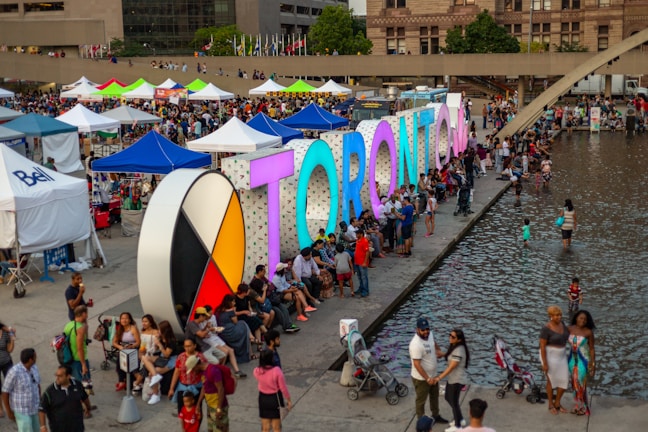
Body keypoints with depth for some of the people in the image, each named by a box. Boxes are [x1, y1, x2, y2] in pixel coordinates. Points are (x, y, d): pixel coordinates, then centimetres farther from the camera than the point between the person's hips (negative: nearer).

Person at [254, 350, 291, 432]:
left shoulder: (257, 371, -11)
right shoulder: (276, 371, -23)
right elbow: (283, 387, -15)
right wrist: (289, 400, -2)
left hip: (263, 399, 3)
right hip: (275, 399, -3)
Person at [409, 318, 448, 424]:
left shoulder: (429, 334, -8)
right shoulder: (416, 344, -34)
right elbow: (417, 364, -32)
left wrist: (438, 350, 5)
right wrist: (427, 378, -30)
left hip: (433, 374, 9)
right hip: (421, 378, -9)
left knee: (435, 396, 27)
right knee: (421, 400, 13)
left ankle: (436, 416, 48)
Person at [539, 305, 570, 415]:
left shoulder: (560, 323, -1)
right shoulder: (546, 329, -22)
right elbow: (542, 346, -19)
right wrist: (545, 363, -19)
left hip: (561, 356, 7)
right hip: (550, 356, -7)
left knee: (564, 381, 9)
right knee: (552, 381, 7)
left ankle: (557, 403, 28)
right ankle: (551, 405, 28)